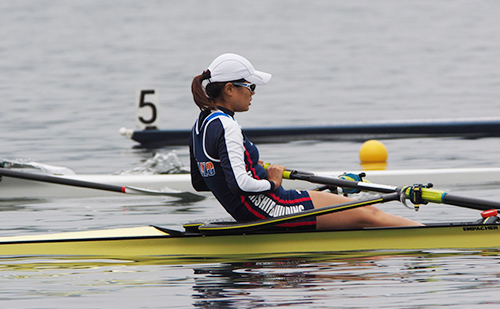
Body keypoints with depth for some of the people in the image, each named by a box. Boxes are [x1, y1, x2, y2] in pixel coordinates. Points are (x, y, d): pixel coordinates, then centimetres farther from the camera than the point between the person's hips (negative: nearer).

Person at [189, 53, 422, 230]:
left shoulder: (202, 123, 10)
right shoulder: (226, 127, -20)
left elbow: (198, 183, 20)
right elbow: (239, 184, -29)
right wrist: (271, 182, -10)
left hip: (250, 214, 10)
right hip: (272, 210, -10)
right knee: (367, 214, -3)